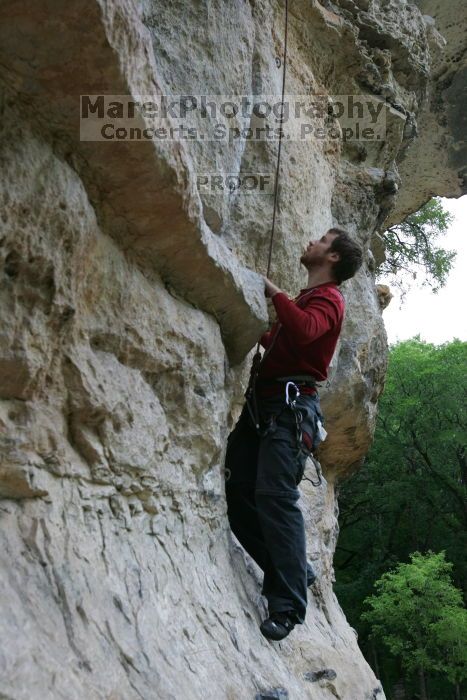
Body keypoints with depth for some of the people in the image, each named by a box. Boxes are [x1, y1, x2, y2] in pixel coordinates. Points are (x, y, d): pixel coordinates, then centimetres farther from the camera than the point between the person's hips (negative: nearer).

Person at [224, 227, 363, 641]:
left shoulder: (327, 298, -2)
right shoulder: (304, 298, 28)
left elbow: (304, 331, -25)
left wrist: (273, 291, -15)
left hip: (290, 406, -9)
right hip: (263, 401, 9)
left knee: (275, 495, -20)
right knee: (240, 491, 3)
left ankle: (288, 606, -20)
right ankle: (292, 572, 15)